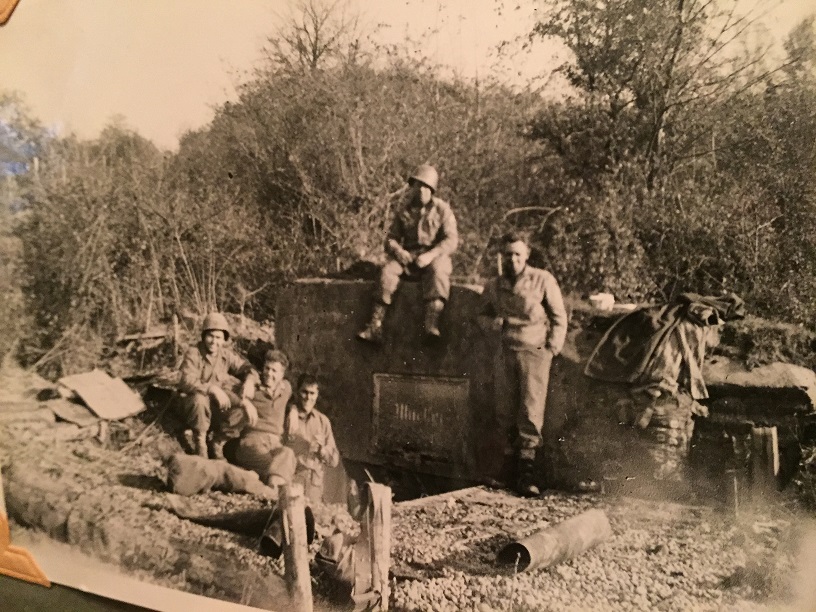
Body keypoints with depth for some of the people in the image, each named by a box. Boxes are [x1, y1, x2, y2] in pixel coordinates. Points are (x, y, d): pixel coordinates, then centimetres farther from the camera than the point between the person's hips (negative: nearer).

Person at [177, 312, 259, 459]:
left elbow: (247, 369, 0)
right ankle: (200, 441, -13)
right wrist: (212, 389, -43)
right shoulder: (193, 353, -16)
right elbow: (187, 382, -29)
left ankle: (218, 442, 1)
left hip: (218, 407, 4)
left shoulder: (227, 355, -2)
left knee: (243, 407, -20)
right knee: (200, 399, -37)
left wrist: (249, 381, -25)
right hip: (193, 405, -4)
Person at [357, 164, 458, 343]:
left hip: (435, 256, -2)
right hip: (409, 256, 3)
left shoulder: (442, 209, 0)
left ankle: (432, 324, -48)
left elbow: (451, 240, -9)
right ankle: (375, 326, -34)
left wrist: (431, 255, -25)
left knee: (437, 270, -38)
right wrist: (398, 250, -15)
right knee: (388, 268, -27)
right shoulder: (404, 211, 10)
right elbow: (391, 238, 10)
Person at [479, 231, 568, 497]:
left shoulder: (543, 280, 0)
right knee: (505, 411, 0)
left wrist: (552, 349, -4)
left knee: (531, 411, -9)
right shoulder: (494, 286, 11)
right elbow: (484, 314, 25)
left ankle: (526, 470, -4)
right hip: (506, 353, 4)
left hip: (535, 351, -3)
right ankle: (511, 459, 11)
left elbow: (559, 318, 4)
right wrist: (492, 321, 1)